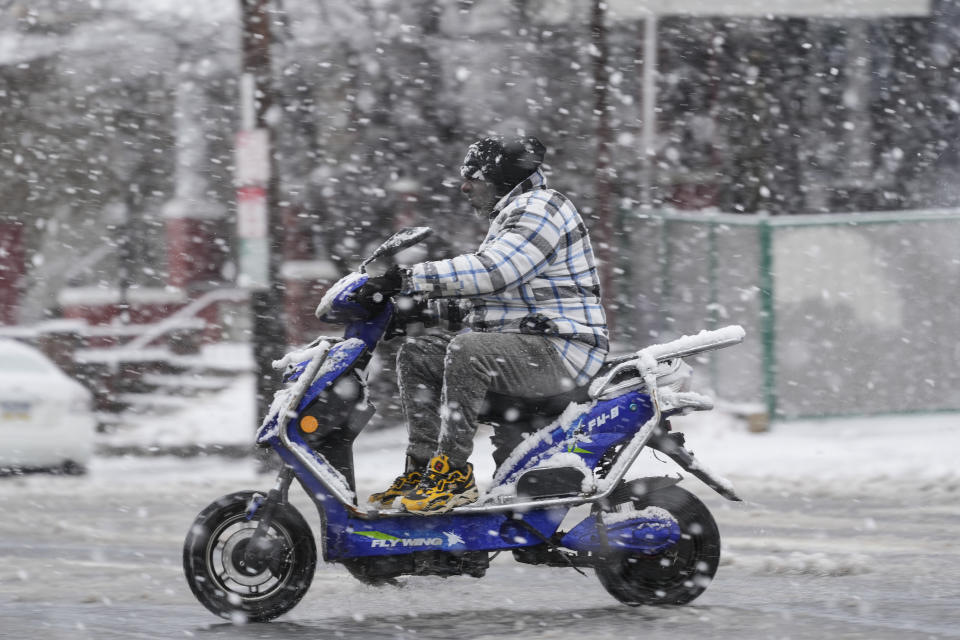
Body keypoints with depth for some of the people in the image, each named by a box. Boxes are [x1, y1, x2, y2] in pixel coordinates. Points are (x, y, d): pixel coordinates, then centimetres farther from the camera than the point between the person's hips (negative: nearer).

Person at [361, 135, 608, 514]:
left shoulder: (540, 209, -11)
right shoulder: (514, 213, 22)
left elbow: (490, 272, -26)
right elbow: (480, 293, 26)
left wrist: (409, 279, -26)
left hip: (562, 349, -11)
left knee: (466, 352, -33)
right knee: (415, 355, 2)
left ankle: (454, 473, -29)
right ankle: (424, 465, -4)